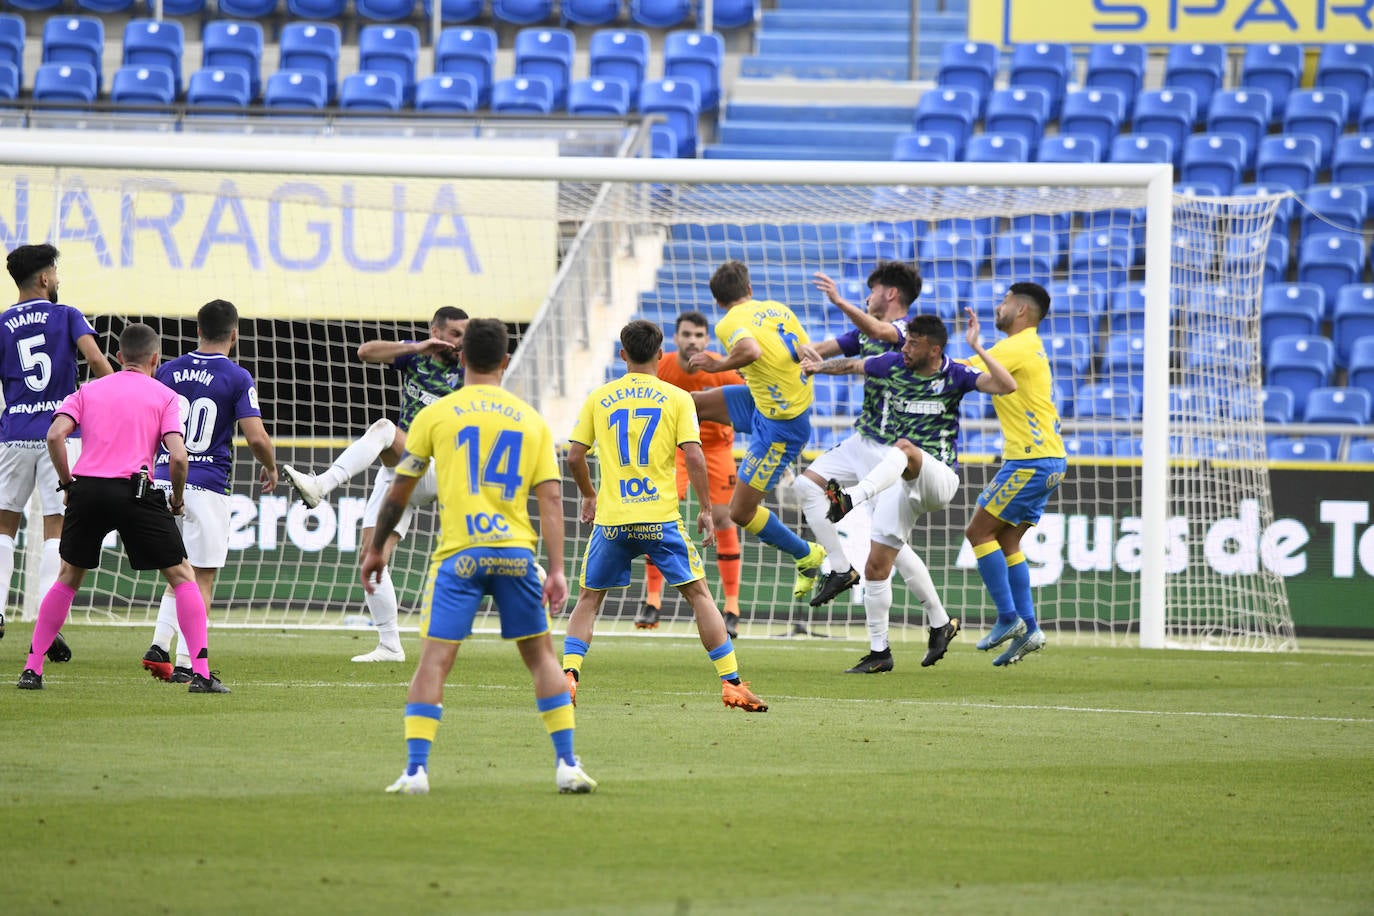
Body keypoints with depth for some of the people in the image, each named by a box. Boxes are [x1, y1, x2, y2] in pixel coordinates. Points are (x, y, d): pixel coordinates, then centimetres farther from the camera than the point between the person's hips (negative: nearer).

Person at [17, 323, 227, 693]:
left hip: (86, 491, 3)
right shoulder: (164, 395, 10)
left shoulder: (88, 391, 18)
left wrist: (67, 483, 11)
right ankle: (201, 673, -3)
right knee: (182, 576, 7)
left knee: (68, 577, 22)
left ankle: (32, 669, 17)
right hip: (134, 492, -3)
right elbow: (177, 456, -4)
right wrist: (177, 499, 12)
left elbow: (55, 434, 1)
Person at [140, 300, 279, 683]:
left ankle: (160, 644, 3)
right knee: (201, 579, 2)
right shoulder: (237, 378, -6)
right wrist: (270, 468, 8)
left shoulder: (168, 371, 7)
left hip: (165, 480, 4)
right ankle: (184, 662, -4)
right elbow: (257, 438, -12)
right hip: (207, 486, -4)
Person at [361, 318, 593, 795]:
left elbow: (399, 491, 8)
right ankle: (568, 764, 10)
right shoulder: (531, 421, 10)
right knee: (541, 655, 13)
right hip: (516, 552, 2)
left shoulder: (435, 415, 5)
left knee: (434, 660, -2)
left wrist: (376, 548, 20)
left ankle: (416, 769, -12)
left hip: (459, 554, -2)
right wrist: (556, 570, 2)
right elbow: (551, 498, 4)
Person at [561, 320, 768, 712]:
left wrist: (589, 496, 25)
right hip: (661, 518, -1)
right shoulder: (677, 398, 2)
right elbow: (693, 457, -6)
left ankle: (568, 675, -1)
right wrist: (705, 510, 2)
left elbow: (574, 456, 7)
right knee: (698, 593, 6)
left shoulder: (598, 399, 7)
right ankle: (731, 683, 1)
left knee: (588, 599, 15)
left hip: (611, 518, 1)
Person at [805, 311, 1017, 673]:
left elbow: (1007, 385, -21)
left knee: (903, 448, -38)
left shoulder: (955, 376, -7)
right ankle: (879, 652, 7)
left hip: (937, 477, -5)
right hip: (899, 482, 5)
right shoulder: (894, 364, 4)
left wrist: (976, 348, -27)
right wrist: (819, 366, 5)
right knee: (876, 566, -2)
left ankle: (851, 498, -59)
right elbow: (852, 365, 21)